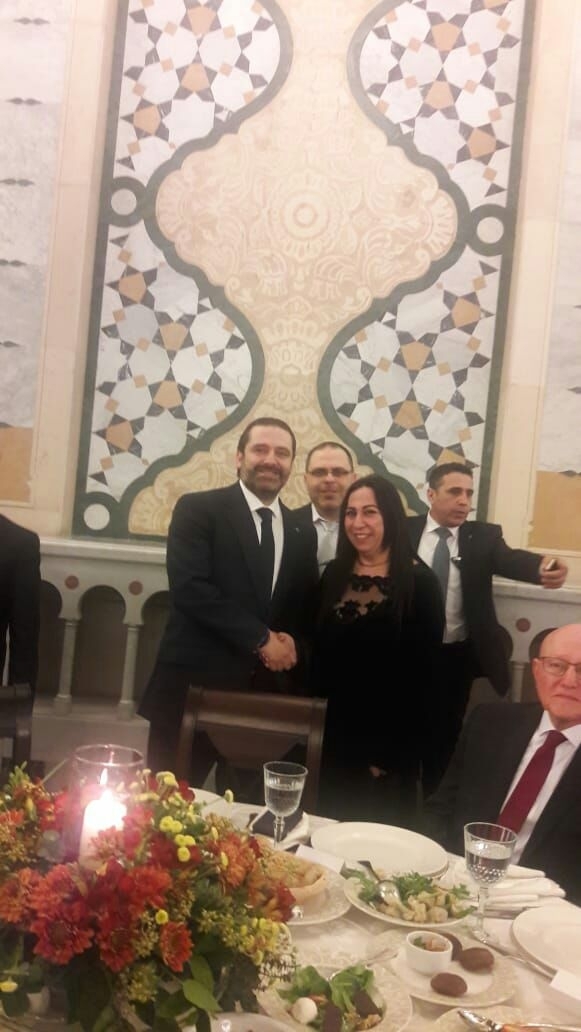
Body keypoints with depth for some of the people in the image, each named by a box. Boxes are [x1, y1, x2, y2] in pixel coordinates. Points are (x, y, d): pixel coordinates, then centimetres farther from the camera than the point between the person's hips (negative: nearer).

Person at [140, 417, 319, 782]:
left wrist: (291, 643, -6)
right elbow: (189, 587, -15)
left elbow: (306, 610, 16)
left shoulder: (301, 533, 11)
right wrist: (261, 639, -15)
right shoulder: (198, 509, -4)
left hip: (267, 693, 5)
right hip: (196, 685, -4)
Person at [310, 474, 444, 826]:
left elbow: (420, 672, -10)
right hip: (334, 731, 4)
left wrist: (391, 750, -10)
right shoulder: (334, 575, 4)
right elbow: (319, 654, 7)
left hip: (390, 738, -4)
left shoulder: (419, 582, -9)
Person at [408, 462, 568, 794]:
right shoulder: (405, 530, -2)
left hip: (457, 656, 0)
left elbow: (512, 559, -20)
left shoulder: (484, 536, -2)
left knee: (445, 733, 12)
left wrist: (542, 566, -41)